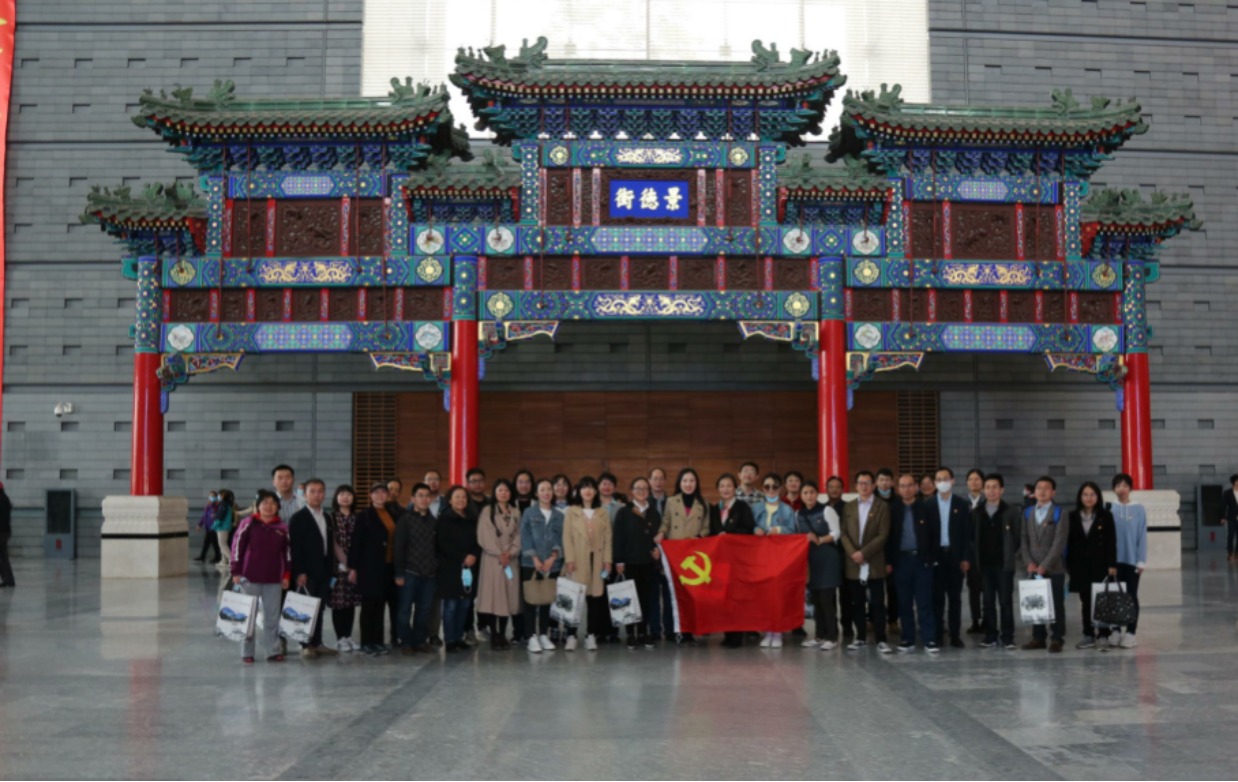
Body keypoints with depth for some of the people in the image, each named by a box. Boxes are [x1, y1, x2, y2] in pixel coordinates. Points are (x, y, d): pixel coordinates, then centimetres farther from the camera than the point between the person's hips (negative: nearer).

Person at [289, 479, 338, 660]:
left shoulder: (327, 518, 16)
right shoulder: (298, 518, -4)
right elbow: (295, 547, -10)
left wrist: (331, 571, 11)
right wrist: (300, 572, -16)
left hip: (324, 572, 6)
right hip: (307, 572, -6)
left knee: (320, 609, 7)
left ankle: (317, 643, 15)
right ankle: (306, 646, 4)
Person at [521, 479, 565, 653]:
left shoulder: (559, 515, 10)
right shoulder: (529, 513, 5)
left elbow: (561, 538, 4)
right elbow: (525, 537, -2)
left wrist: (553, 557, -9)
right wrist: (535, 559, -11)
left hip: (552, 565, 2)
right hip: (531, 564, -2)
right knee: (531, 600, -3)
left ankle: (544, 635, 13)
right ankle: (532, 637, 0)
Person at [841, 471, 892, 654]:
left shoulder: (882, 507, 1)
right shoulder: (848, 507, 12)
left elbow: (883, 536, -7)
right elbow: (844, 533, 6)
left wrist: (864, 553, -14)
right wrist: (852, 553, -10)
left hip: (874, 563, -3)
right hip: (853, 563, 3)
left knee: (877, 603, -2)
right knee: (857, 603, 6)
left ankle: (881, 640, 2)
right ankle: (860, 638, 14)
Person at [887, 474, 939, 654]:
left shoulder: (925, 508, 2)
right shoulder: (892, 509, 4)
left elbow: (935, 534, 2)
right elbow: (887, 536, 4)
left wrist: (933, 558, -5)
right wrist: (888, 562, -1)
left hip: (922, 560, -1)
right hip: (901, 560, 1)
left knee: (925, 602, 0)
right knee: (904, 603, 6)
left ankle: (929, 640, 4)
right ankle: (907, 640, 12)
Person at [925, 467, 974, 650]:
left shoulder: (963, 505, 4)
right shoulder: (927, 504, 3)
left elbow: (967, 533, 2)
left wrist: (966, 558, -5)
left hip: (955, 556, 0)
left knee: (955, 598, 5)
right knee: (937, 597, 3)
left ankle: (956, 636, 10)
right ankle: (937, 635, 9)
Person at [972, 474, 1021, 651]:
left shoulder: (1011, 512, 1)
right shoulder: (976, 513, 7)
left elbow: (1017, 537, 2)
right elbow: (971, 537, 7)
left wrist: (1011, 556, -1)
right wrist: (974, 559, 1)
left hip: (1004, 564, -2)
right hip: (984, 564, 2)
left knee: (1006, 601, 0)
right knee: (988, 602, 6)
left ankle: (1007, 637, 6)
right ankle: (991, 637, 11)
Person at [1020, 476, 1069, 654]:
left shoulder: (1060, 513, -3)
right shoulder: (1028, 513, 11)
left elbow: (1059, 542, -10)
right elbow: (1024, 540, 9)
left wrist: (1044, 566, -15)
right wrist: (1029, 562, -5)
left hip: (1054, 568, -4)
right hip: (1033, 568, 4)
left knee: (1057, 605, 1)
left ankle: (1057, 639, 7)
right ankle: (1039, 638, 13)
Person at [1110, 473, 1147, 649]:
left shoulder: (1139, 510, -3)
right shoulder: (1110, 509, 1)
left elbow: (1142, 537, -3)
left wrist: (1141, 561, -6)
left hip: (1132, 560, -2)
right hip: (1114, 560, 2)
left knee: (1131, 596, 5)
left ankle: (1130, 633, 8)